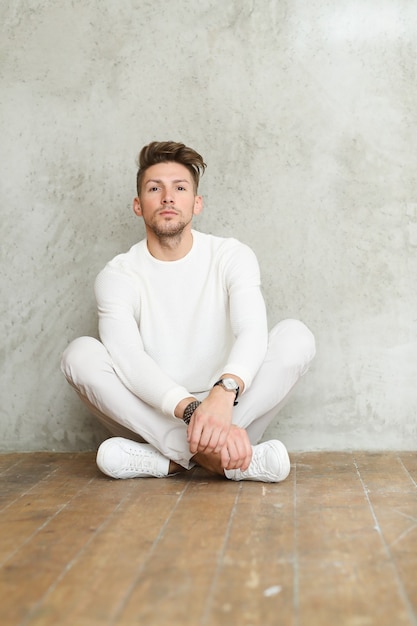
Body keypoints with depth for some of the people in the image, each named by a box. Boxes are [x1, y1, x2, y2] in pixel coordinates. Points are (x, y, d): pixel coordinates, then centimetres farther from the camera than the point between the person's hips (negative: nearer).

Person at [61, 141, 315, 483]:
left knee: (296, 336, -22)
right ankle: (217, 455, -32)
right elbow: (127, 358, -22)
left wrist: (223, 394, -44)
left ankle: (166, 457, -27)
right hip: (154, 415, 0)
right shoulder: (118, 275, -5)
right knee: (81, 353, -24)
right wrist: (191, 409, -40)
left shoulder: (233, 256, -3)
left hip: (228, 407, 1)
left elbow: (252, 332, -21)